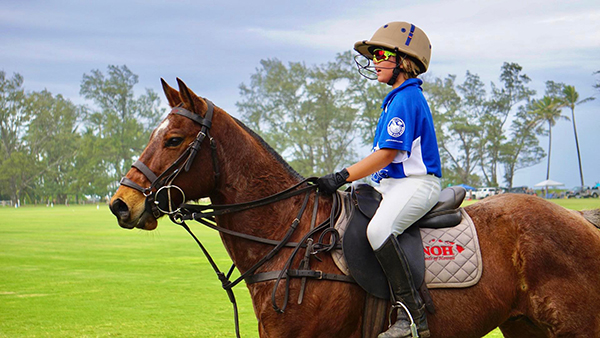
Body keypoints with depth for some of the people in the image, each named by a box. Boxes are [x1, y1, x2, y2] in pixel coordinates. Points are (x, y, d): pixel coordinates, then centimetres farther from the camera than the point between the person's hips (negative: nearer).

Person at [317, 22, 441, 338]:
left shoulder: (406, 99, -13)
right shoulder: (397, 98, 20)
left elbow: (386, 154, -19)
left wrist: (343, 177, -21)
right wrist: (342, 181, 19)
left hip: (416, 184, -12)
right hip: (394, 184, 12)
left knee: (378, 229, -34)